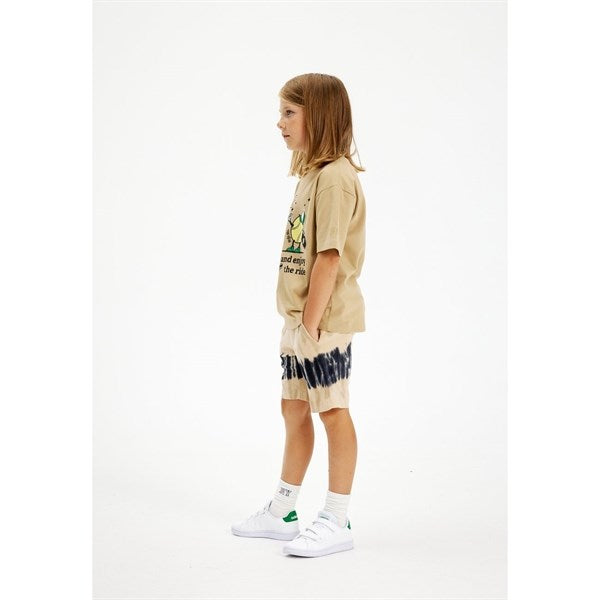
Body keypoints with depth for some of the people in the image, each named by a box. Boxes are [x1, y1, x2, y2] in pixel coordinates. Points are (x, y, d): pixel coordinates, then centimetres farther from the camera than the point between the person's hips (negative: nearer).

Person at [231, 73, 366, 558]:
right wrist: (296, 321, 13)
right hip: (300, 319, 10)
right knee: (294, 409, 15)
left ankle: (337, 523, 9)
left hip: (326, 320, -10)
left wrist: (311, 322, -21)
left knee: (333, 411, -1)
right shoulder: (312, 174, 13)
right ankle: (282, 513, 28)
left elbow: (329, 257, -21)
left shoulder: (336, 176, -16)